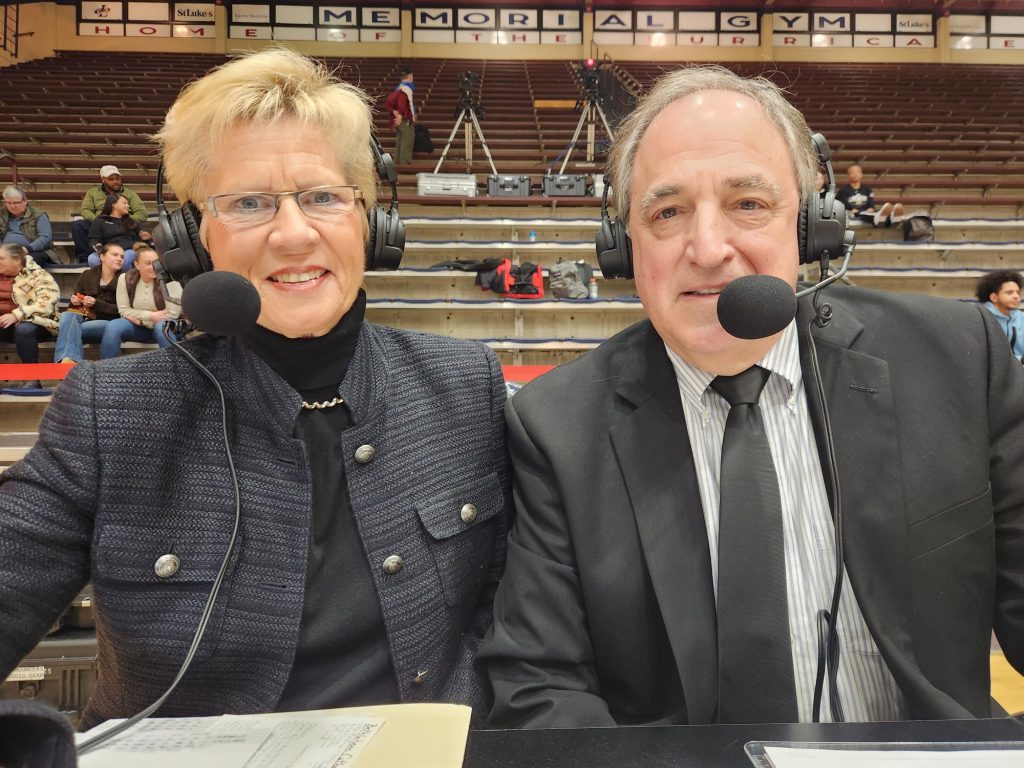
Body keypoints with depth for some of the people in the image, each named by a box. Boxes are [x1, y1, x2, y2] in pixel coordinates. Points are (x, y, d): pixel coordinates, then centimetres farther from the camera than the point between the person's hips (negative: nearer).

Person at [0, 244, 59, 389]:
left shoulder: (38, 275, -5)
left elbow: (46, 304, -19)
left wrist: (17, 315, -29)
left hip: (32, 324, -6)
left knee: (23, 329, -39)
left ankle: (32, 379, -29)